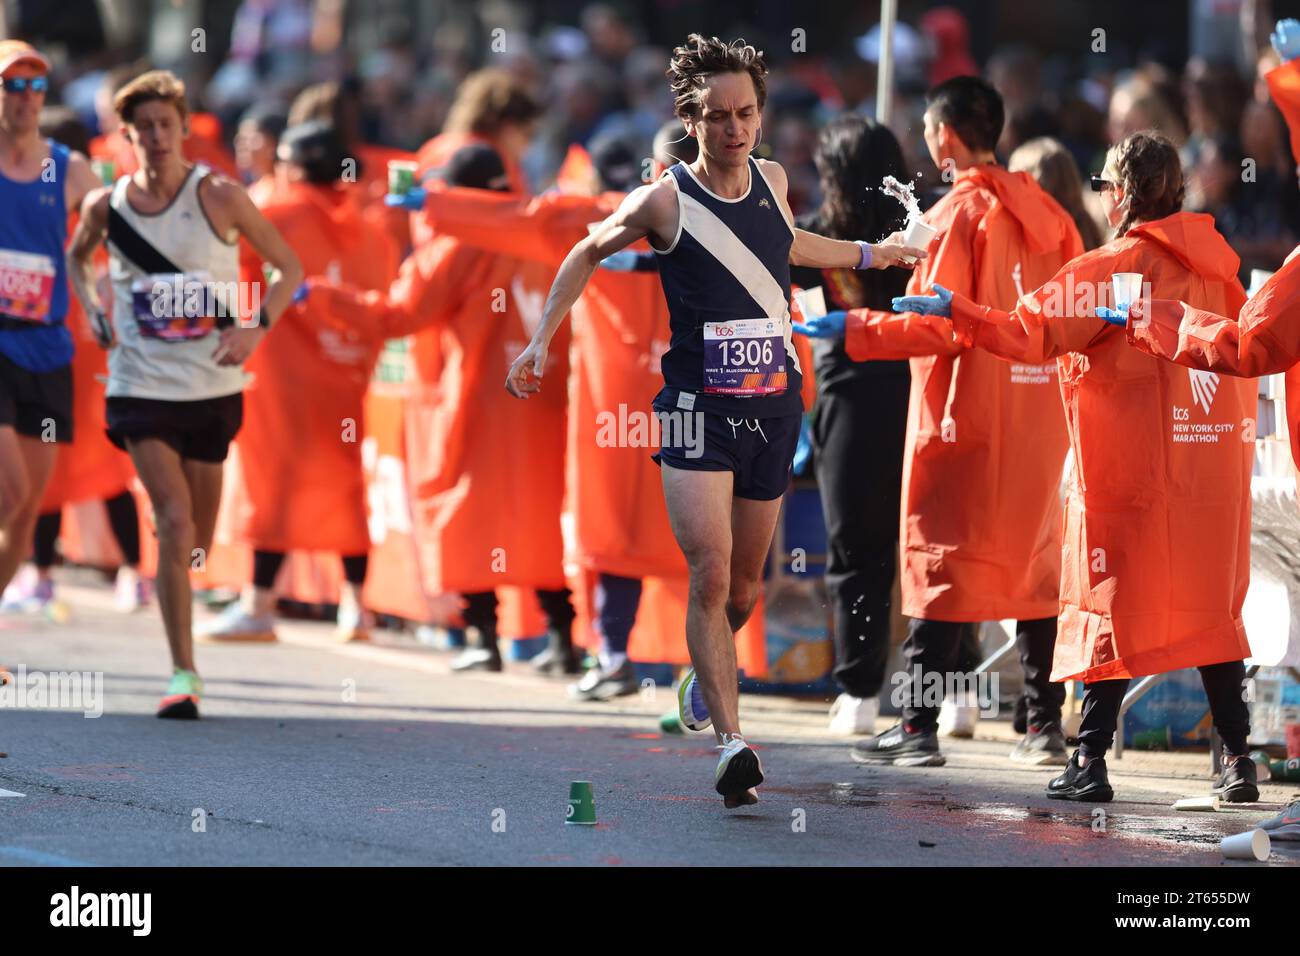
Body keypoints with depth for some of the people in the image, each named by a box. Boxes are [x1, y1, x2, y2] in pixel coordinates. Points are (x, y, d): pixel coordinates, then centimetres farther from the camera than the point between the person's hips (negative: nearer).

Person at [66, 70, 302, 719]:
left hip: (212, 386, 1)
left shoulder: (218, 197, -6)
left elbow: (290, 268, 2)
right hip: (141, 386, -1)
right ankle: (183, 675, -15)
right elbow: (76, 259, 22)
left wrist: (255, 325, -12)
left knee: (199, 536, 10)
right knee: (174, 518, -16)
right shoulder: (105, 206, -1)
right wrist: (95, 316, 6)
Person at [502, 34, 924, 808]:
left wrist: (870, 255, 39)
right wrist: (543, 339, 5)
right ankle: (732, 743, -20)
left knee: (746, 578, 12)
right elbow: (589, 254, 10)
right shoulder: (665, 201, -7)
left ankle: (708, 671, 43)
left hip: (774, 405, 5)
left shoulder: (772, 182, 6)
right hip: (699, 408, -5)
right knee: (710, 573, -17)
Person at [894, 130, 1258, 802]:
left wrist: (953, 311, -6)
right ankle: (1237, 759, 4)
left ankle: (1090, 761, -2)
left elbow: (1031, 332, -13)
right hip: (1215, 463, 6)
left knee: (1111, 606, -1)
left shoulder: (1119, 265, -9)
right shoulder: (1214, 264, 10)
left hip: (1133, 466, -5)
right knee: (1210, 608, 9)